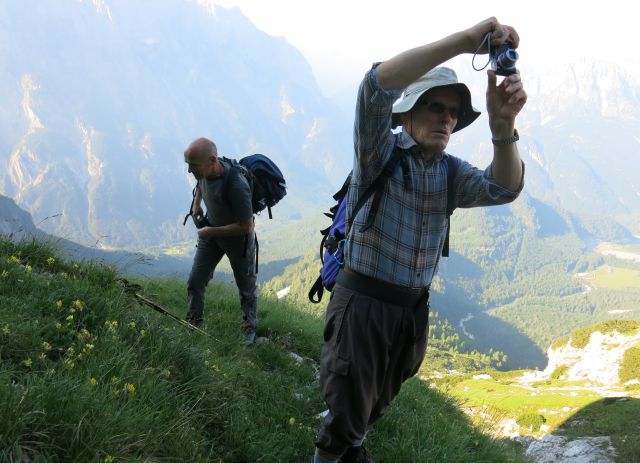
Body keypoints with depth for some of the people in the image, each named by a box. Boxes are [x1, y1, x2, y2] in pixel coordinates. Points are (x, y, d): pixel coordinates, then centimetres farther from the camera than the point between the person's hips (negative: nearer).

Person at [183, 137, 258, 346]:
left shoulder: (236, 185, -39)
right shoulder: (204, 171, -17)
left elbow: (246, 226, -30)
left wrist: (212, 232, -24)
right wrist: (196, 204, 1)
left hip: (238, 237, -6)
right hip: (211, 231, 6)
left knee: (246, 286, 13)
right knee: (195, 281, 10)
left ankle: (249, 331, 32)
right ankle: (192, 325, 28)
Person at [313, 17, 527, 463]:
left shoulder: (451, 173, 3)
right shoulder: (380, 153, -11)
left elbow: (502, 189, -18)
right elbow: (378, 85, -31)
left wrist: (503, 126, -38)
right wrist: (464, 40, -39)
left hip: (414, 308, 6)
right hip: (362, 302, -5)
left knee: (380, 398, 23)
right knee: (348, 408, 4)